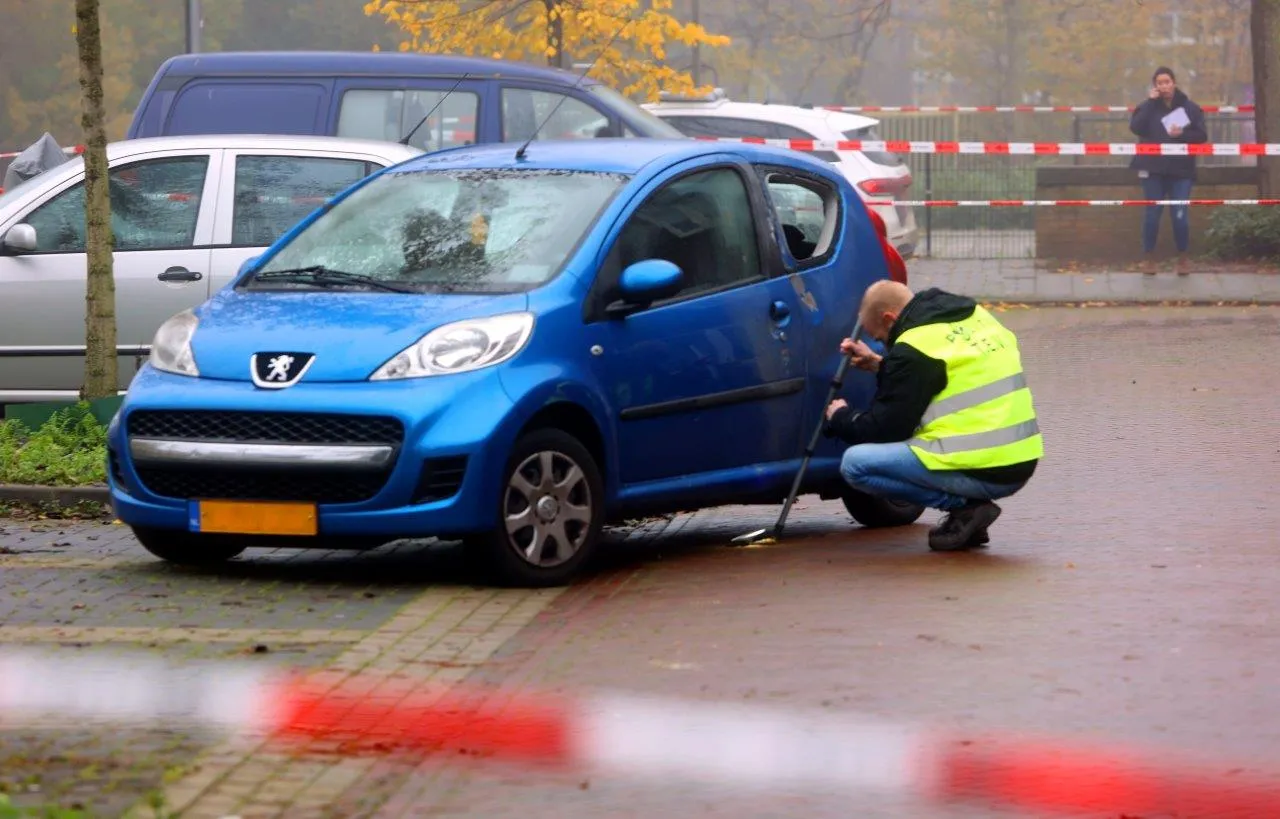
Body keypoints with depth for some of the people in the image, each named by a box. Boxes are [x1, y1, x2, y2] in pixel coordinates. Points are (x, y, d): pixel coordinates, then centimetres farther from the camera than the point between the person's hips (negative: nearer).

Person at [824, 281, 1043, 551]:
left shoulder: (914, 348, -11)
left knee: (856, 464, -5)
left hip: (981, 472, -9)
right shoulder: (973, 316, 14)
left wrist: (840, 418, 14)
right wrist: (880, 365, 29)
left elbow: (886, 429, -5)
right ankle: (969, 508, 12)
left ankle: (963, 506, -6)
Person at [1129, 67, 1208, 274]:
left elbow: (1202, 135, -1)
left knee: (1179, 216, -3)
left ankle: (1182, 258, 13)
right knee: (1152, 214, 2)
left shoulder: (1190, 108, 3)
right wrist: (1151, 102, -13)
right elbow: (1135, 127, -13)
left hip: (1181, 170, 0)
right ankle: (1147, 258, 14)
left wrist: (1182, 134, -18)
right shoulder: (1148, 107, 4)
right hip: (1153, 169, 0)